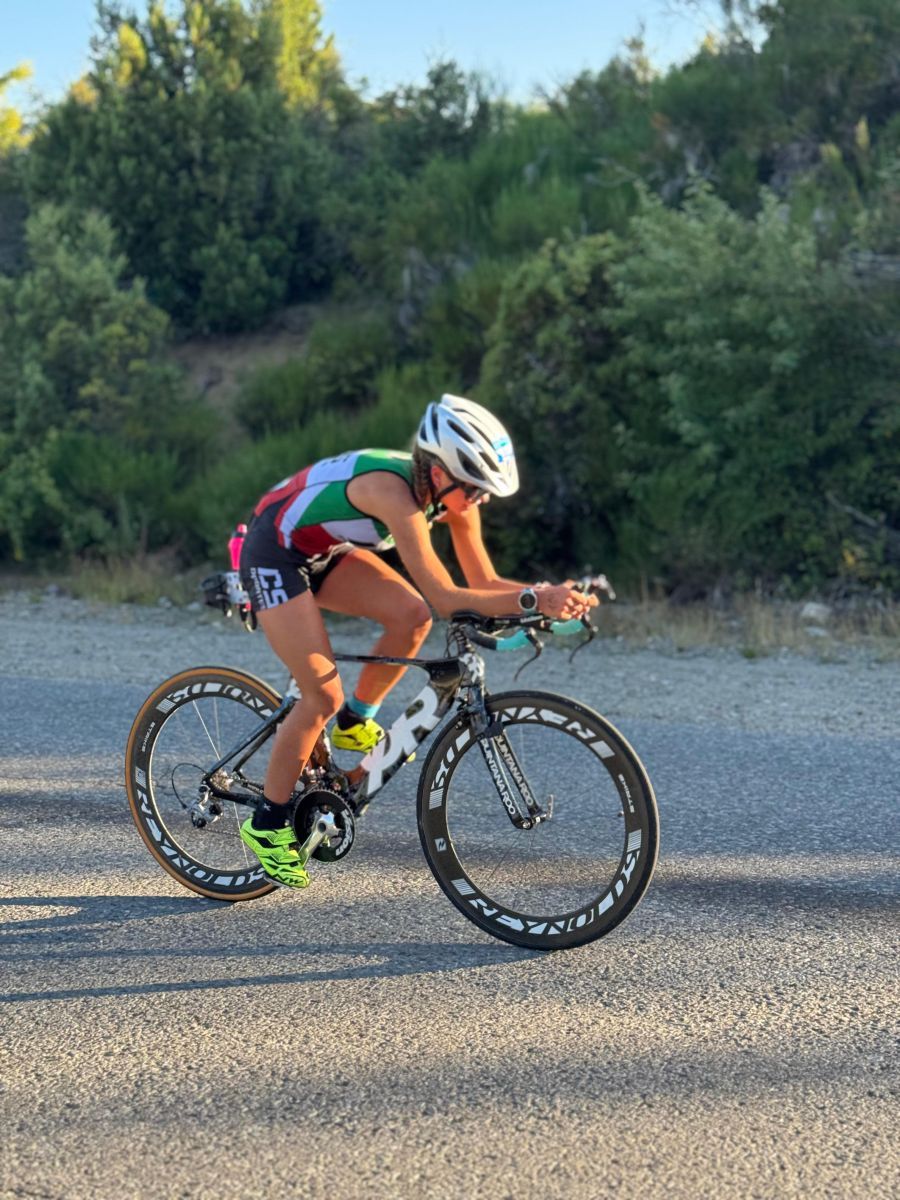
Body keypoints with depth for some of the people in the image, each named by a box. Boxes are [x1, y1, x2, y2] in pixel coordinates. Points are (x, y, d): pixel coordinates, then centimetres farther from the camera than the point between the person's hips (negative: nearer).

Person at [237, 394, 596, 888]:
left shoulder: (449, 492, -12)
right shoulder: (394, 491, -36)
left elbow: (484, 581, -9)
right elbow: (446, 598, -40)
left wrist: (551, 594, -24)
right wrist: (532, 600, -43)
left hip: (326, 551, 7)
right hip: (275, 554, -7)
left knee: (411, 614, -16)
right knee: (324, 697, -12)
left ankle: (355, 723, 7)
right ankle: (267, 824, 5)